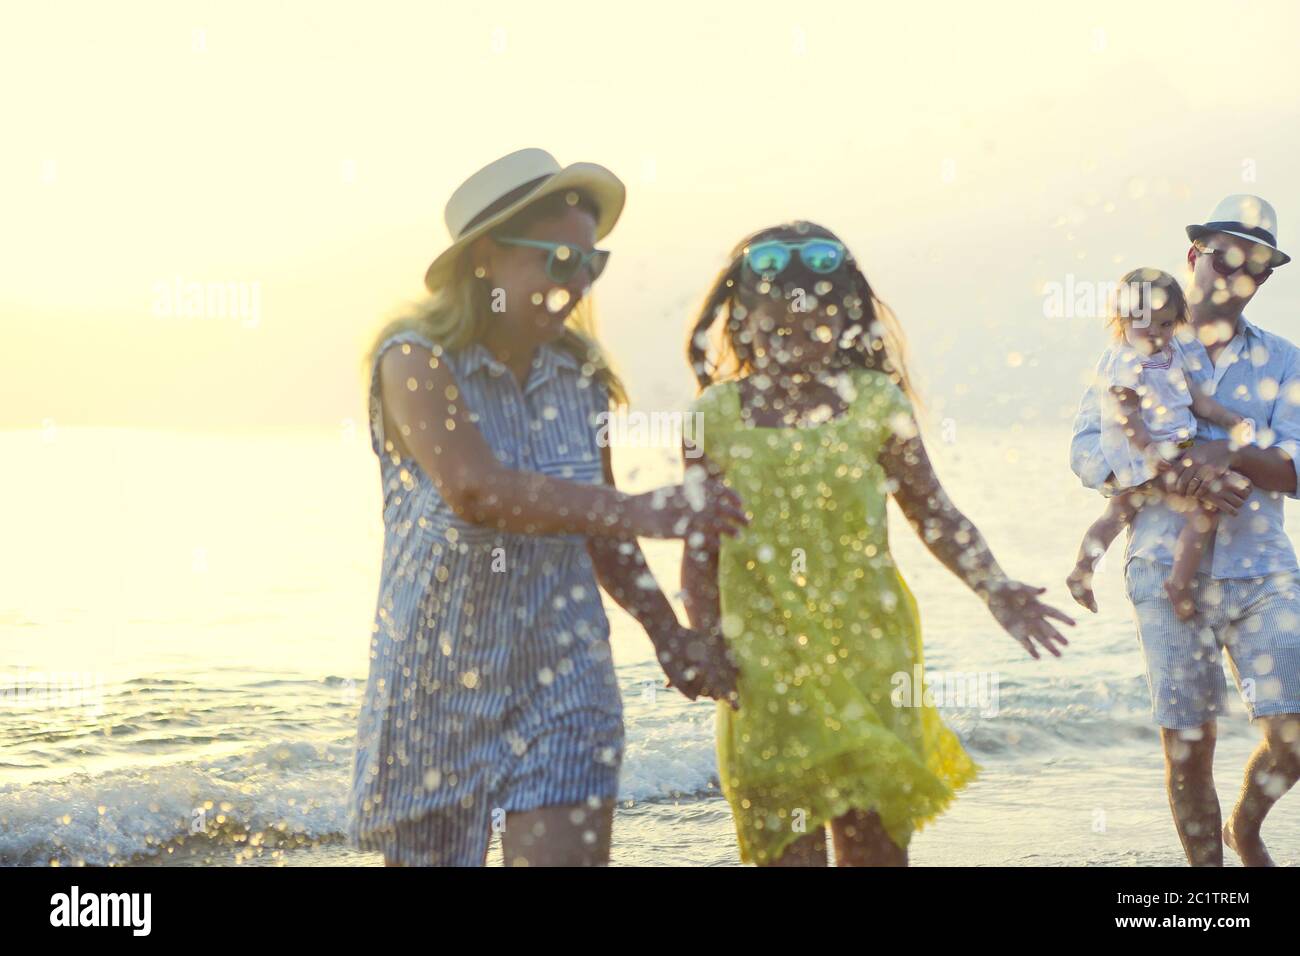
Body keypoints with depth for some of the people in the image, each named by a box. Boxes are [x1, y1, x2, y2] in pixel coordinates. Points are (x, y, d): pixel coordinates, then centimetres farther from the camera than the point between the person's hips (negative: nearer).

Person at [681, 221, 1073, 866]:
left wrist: (995, 590, -4)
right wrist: (705, 646, 1)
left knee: (874, 836, 2)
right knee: (786, 841, 0)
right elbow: (701, 544, 7)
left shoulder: (874, 401, 2)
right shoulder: (717, 414, 2)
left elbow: (933, 512, 7)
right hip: (765, 662, 0)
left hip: (867, 651, 0)